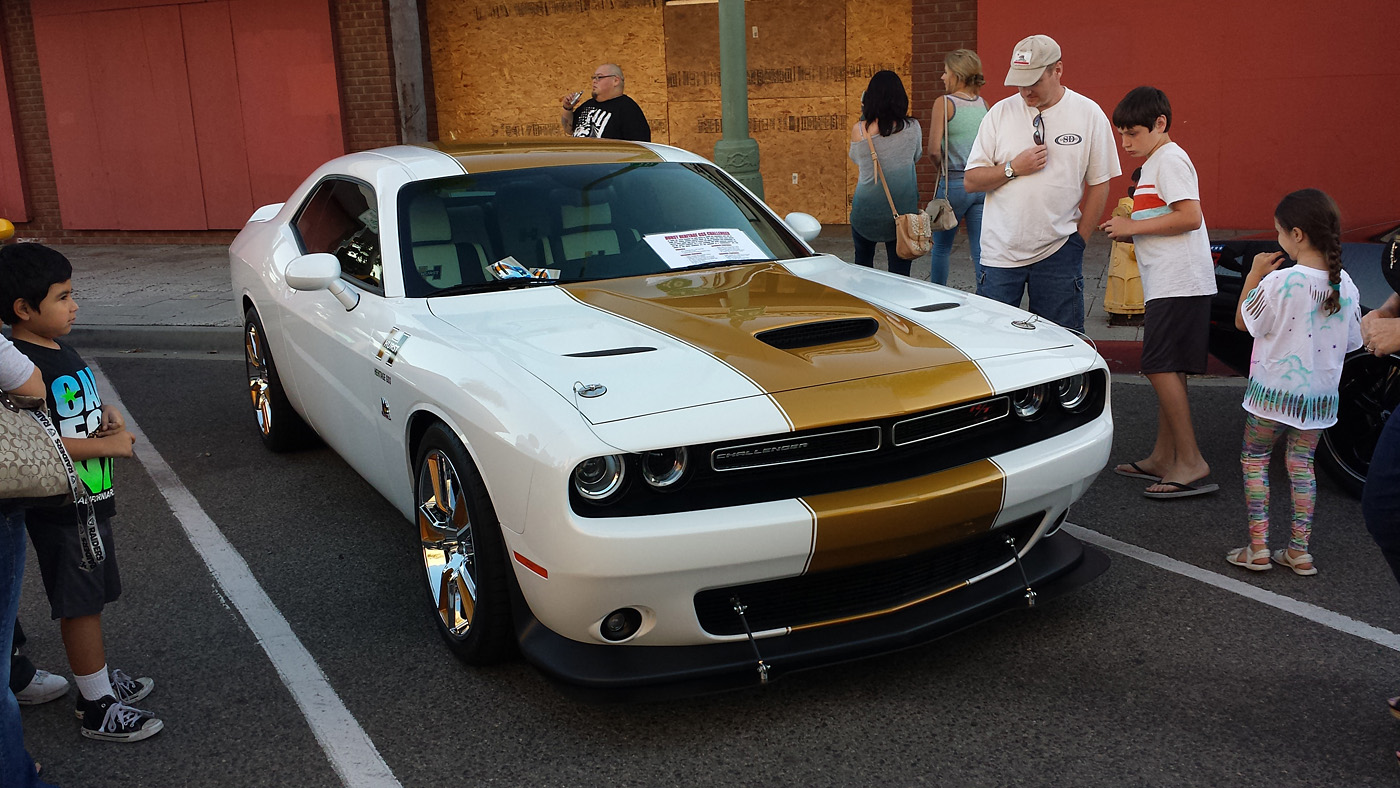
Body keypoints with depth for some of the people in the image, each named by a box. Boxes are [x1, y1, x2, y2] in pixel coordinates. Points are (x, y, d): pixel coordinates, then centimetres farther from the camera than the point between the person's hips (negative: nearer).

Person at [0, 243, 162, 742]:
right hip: (60, 509, -9)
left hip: (90, 499, 9)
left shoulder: (62, 352, 10)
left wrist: (107, 416, 4)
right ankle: (98, 709, 10)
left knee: (90, 598, 20)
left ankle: (97, 676, 35)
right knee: (80, 604, 0)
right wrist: (106, 444, -21)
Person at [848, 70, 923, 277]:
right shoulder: (912, 128, -7)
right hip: (903, 209, 0)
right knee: (900, 270, 8)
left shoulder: (859, 130, -11)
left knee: (863, 261, 22)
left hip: (866, 209, 0)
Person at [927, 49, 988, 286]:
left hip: (954, 184, -4)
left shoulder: (944, 103, -8)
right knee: (981, 252, 4)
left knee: (941, 247, 13)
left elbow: (934, 150, -13)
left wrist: (943, 166, 4)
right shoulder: (984, 104, 8)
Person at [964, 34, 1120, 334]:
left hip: (1058, 252, -1)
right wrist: (1013, 169, -12)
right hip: (1000, 250, 1)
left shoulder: (1089, 115, 1)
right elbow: (970, 181, 3)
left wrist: (1078, 238, 1)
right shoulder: (1000, 112, 4)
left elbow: (1099, 183, 5)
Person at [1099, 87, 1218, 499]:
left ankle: (1191, 462, -9)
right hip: (1167, 283, 11)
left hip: (1179, 283, -11)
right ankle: (1163, 458, 18)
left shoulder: (1169, 159, -10)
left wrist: (1133, 227, -15)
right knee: (1167, 370, 12)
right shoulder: (1155, 162, 21)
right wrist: (1129, 231, 12)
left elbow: (1190, 217, -21)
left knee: (1161, 367, -12)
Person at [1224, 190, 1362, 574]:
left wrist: (1254, 274, -1)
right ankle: (1300, 552, 17)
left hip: (1274, 391, -5)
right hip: (1320, 394, 5)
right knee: (1302, 465, 15)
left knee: (1254, 460, 10)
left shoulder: (1279, 282, -20)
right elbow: (1350, 343, 8)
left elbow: (1244, 322, -7)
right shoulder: (1346, 285, -2)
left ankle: (1258, 549, 7)